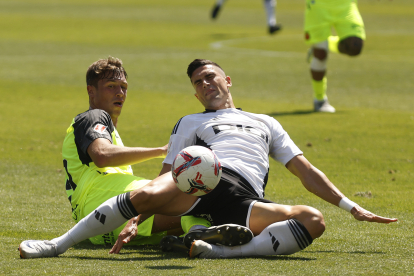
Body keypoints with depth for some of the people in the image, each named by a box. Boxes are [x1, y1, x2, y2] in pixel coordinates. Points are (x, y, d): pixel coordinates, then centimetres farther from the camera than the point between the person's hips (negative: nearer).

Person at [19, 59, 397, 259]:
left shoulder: (265, 123, 36)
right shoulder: (191, 123, 33)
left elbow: (305, 171, 31)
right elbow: (166, 175, 22)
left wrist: (352, 207, 20)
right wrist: (134, 223, 5)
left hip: (246, 201, 1)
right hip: (198, 180, -1)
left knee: (313, 221, -29)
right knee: (146, 194, -36)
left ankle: (223, 252, -40)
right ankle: (60, 244, -27)